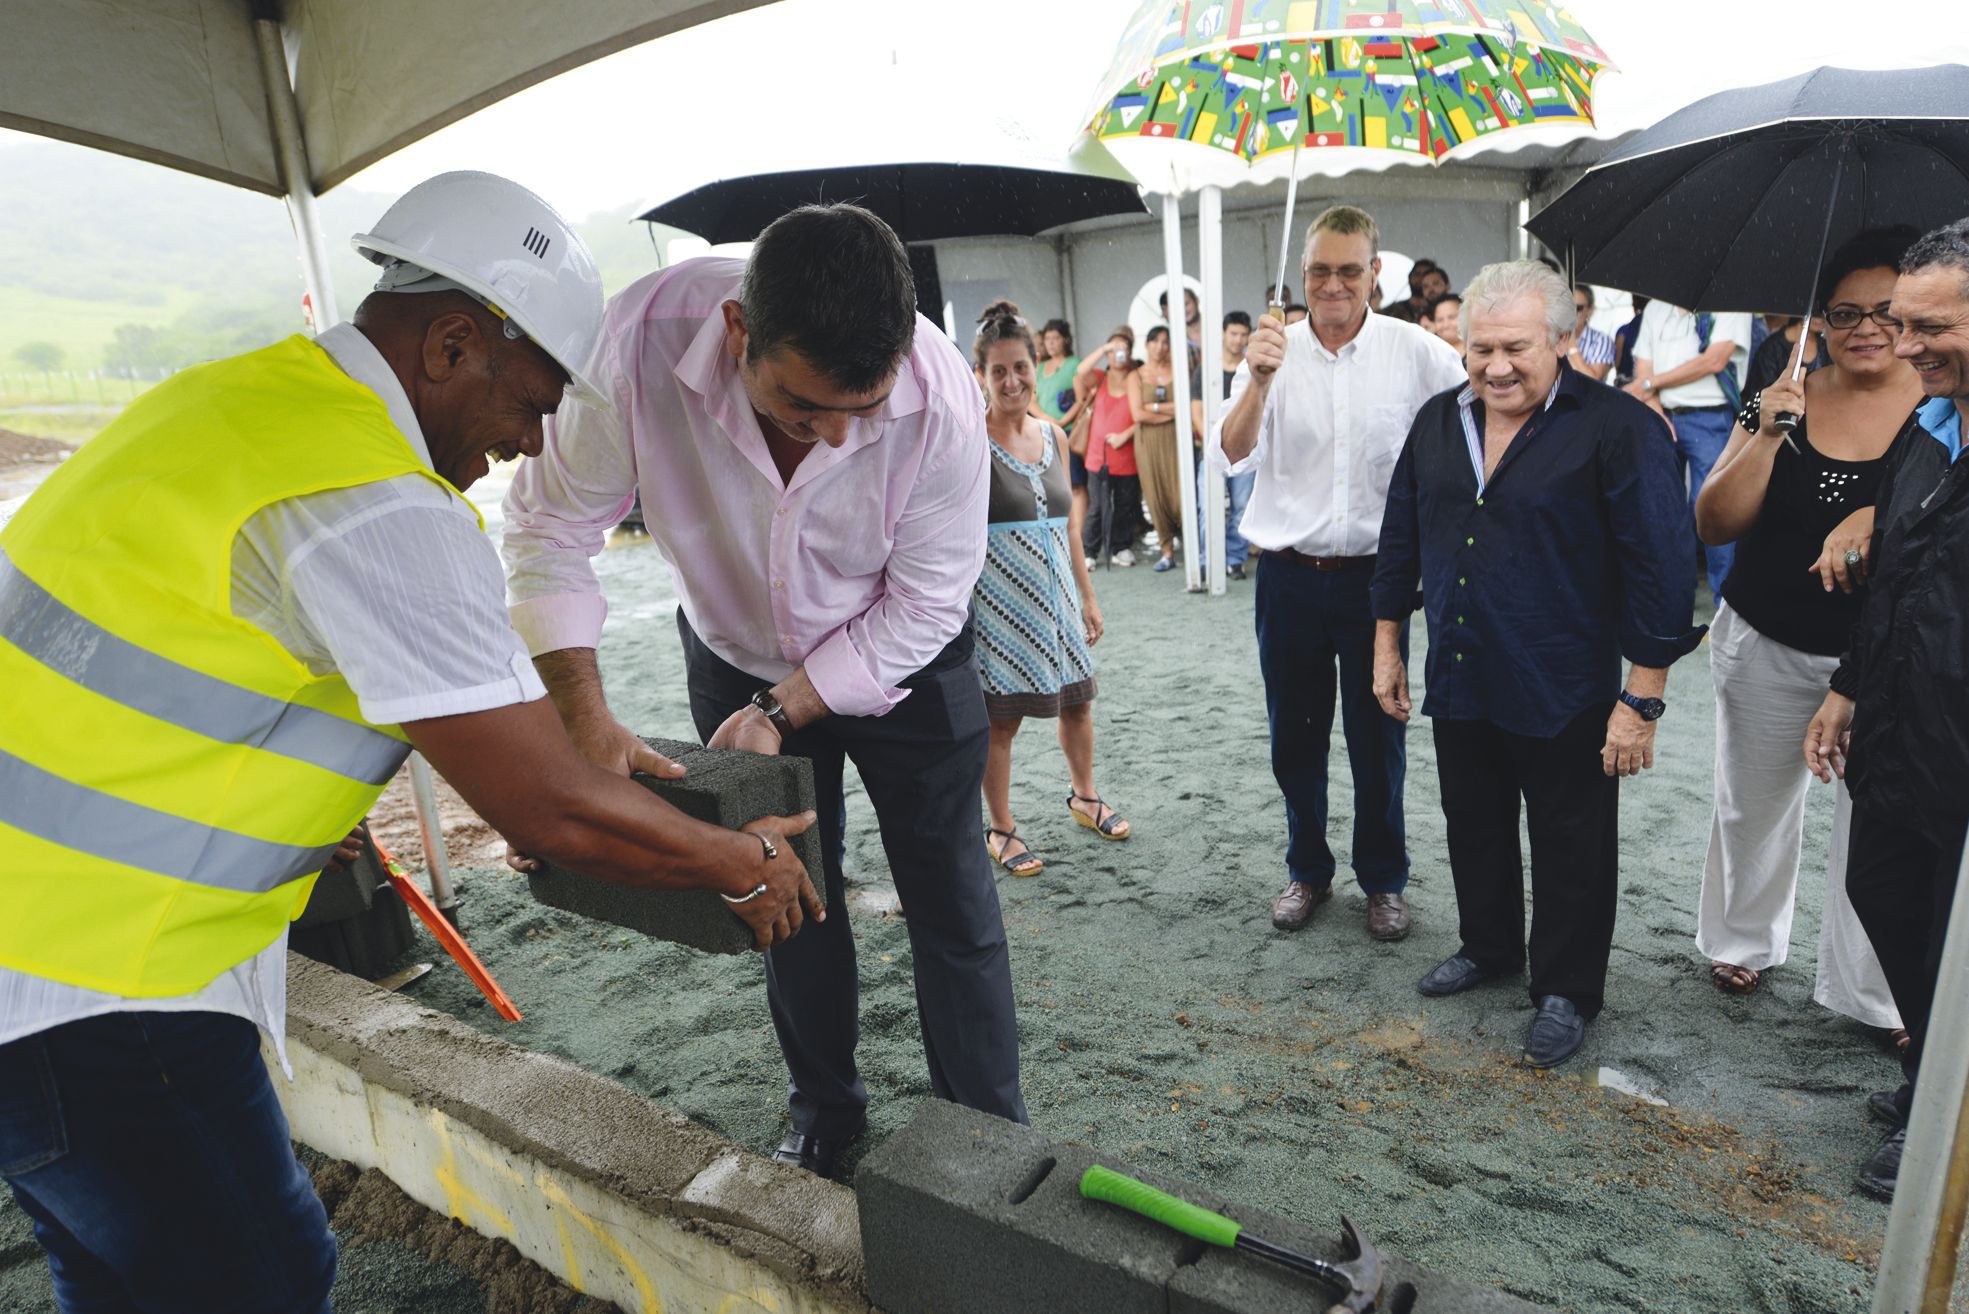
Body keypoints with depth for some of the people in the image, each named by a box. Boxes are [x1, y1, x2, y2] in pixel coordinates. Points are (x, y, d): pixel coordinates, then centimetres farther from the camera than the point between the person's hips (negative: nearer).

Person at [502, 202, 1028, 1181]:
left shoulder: (941, 398, -33)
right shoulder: (640, 341, -32)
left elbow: (922, 605, -21)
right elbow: (549, 527, -19)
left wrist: (781, 711, -23)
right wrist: (585, 717, -27)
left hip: (901, 662, -1)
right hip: (737, 658, 2)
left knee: (952, 903, 4)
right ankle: (824, 1122, 37)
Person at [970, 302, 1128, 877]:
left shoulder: (1052, 435, 8)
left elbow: (1069, 520, 14)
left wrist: (1087, 594, 16)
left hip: (1055, 591, 6)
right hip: (997, 601, -6)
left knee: (1077, 699, 16)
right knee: (1000, 717, 3)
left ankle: (1084, 797, 40)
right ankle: (1001, 830, 21)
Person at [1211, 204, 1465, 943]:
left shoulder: (1415, 352, -3)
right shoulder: (1275, 350, 0)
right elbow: (1231, 457, -12)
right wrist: (1259, 381, -26)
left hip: (1376, 575, -1)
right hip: (1289, 577, 1)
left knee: (1378, 739, 10)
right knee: (1295, 738, 12)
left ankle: (1383, 881, 29)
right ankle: (1307, 871, 32)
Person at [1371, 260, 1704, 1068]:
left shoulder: (1618, 429, -13)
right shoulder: (1439, 421, 4)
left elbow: (1660, 568, -14)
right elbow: (1401, 538, 12)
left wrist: (1641, 700, -15)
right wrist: (1387, 645, 12)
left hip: (1564, 695, -5)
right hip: (1458, 683, 5)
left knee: (1571, 847, 9)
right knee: (1474, 827, 20)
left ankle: (1566, 994, 28)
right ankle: (1489, 948, 42)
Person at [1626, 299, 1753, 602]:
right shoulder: (1655, 308, 15)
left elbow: (1714, 361, -11)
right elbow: (1643, 369, 9)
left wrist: (1651, 383, -5)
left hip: (1709, 420, -5)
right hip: (1663, 418, 5)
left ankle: (1726, 597, -2)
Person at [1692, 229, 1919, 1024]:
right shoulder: (1779, 404, -1)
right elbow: (1714, 526, -5)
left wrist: (1876, 520, -29)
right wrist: (1765, 436, -16)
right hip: (1767, 647, 2)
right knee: (1752, 803, 16)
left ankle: (1874, 994, 20)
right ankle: (1743, 941, 38)